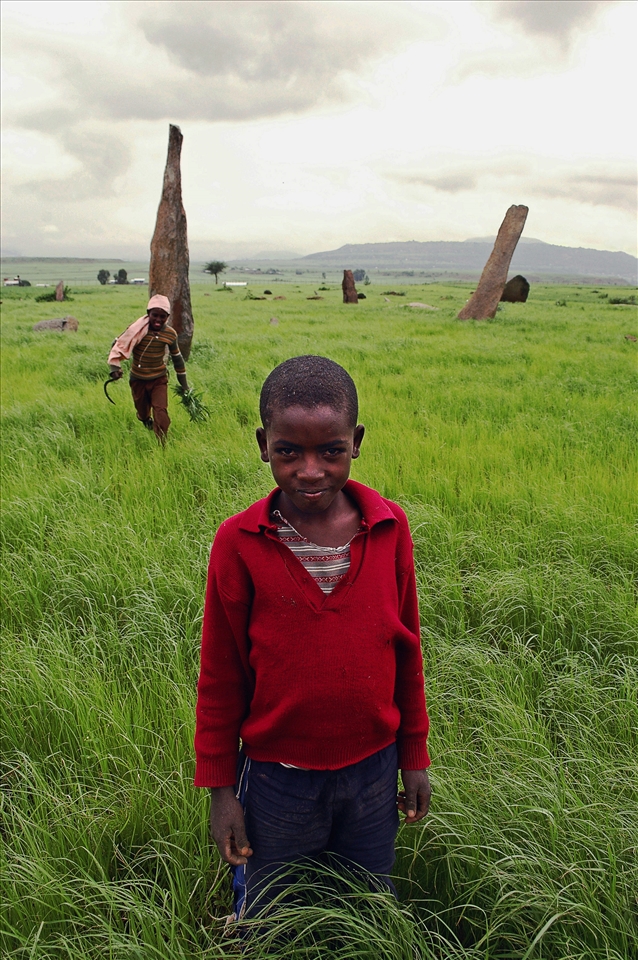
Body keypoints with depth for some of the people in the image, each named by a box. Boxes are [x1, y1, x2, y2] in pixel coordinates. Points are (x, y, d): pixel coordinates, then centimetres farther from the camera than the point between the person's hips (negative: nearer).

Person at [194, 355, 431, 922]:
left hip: (373, 769, 2)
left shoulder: (389, 527, -10)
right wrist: (220, 787, -1)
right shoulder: (239, 543, -16)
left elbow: (406, 649, 0)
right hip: (278, 778, -1)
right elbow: (221, 675, -6)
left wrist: (414, 755, 7)